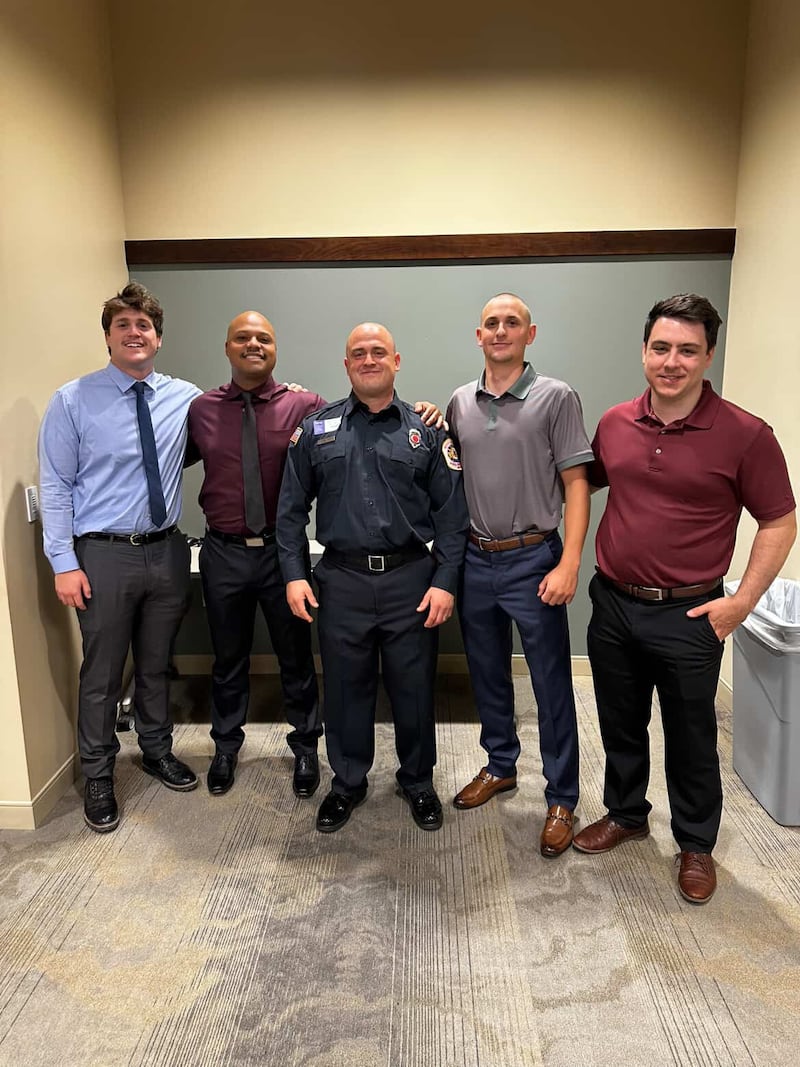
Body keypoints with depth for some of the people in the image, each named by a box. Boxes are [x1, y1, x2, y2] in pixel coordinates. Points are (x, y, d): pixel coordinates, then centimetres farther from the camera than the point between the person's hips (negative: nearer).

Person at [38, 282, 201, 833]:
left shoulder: (184, 396, 2)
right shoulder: (73, 400, -6)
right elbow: (55, 486, -6)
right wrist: (64, 563, -11)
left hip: (167, 551, 3)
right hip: (104, 556, -3)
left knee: (157, 665, 19)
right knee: (102, 674, 9)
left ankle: (157, 750, 41)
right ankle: (98, 777, 29)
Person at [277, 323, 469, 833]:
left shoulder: (426, 431, 4)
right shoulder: (316, 430, 6)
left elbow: (451, 513, 1)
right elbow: (291, 509, 7)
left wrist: (445, 581, -6)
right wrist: (294, 574, -1)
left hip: (411, 580, 0)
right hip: (342, 581, 1)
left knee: (414, 688, 10)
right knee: (346, 688, 12)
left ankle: (418, 782, 33)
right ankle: (348, 782, 34)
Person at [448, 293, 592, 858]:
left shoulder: (556, 397, -6)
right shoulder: (460, 403, 7)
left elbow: (576, 483, -9)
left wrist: (569, 564, -16)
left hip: (532, 560, -4)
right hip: (475, 559, 5)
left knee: (552, 687, 5)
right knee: (488, 676, 18)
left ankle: (562, 800, 20)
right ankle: (500, 766, 38)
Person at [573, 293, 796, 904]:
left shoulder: (745, 435, -13)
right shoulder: (614, 424, 0)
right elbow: (587, 482, 18)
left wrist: (742, 602, -11)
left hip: (688, 615, -4)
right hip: (613, 603, 4)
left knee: (691, 738, 14)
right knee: (620, 726, 20)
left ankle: (696, 844, 37)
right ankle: (626, 815, 44)